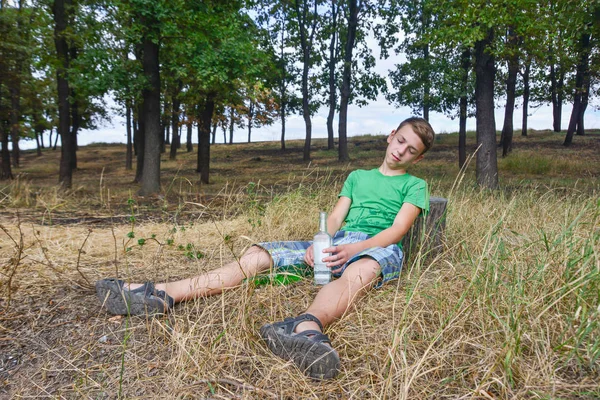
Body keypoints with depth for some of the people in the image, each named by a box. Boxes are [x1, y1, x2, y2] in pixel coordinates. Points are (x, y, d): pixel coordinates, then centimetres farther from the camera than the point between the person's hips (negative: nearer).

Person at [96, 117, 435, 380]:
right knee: (258, 255, -15)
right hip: (337, 243, 4)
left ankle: (305, 326, -73)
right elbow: (335, 218, 15)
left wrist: (354, 247, -22)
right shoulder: (357, 176, 27)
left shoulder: (415, 185, 15)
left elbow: (397, 230, -3)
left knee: (364, 267, -43)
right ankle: (160, 296, -25)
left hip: (379, 246, -4)